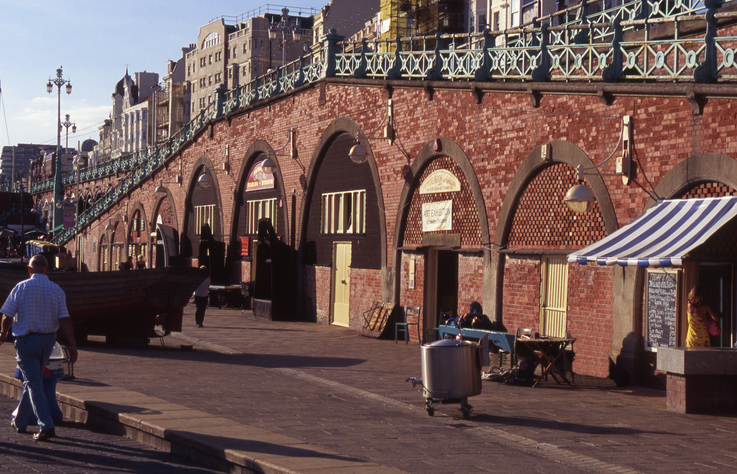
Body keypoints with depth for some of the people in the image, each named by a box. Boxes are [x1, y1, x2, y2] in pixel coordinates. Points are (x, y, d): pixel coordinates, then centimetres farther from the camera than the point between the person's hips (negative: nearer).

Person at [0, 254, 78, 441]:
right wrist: (72, 345, -5)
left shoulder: (21, 287, -8)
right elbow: (64, 320, -7)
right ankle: (20, 420, 31)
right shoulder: (57, 290, -1)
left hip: (26, 340, -4)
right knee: (31, 381, 20)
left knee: (34, 384, -4)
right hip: (48, 340, 4)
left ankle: (46, 426, -15)